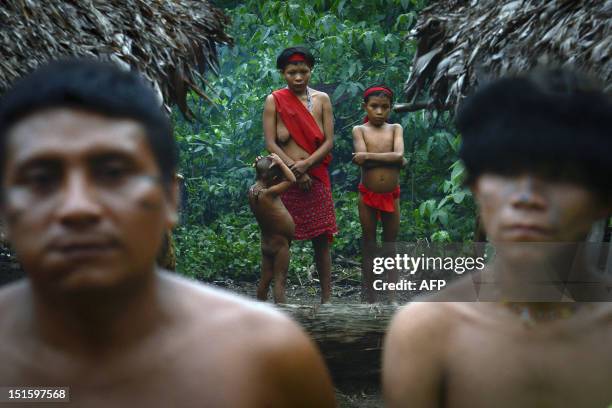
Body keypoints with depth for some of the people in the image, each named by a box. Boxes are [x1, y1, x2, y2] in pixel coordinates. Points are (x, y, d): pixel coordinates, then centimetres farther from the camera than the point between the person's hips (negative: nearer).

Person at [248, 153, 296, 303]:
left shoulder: (252, 190, -1)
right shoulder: (266, 194, -25)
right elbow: (291, 180, -22)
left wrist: (260, 166, 2)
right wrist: (279, 162, -14)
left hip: (267, 242, 8)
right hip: (280, 243, -8)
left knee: (265, 280, 14)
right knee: (280, 281, -6)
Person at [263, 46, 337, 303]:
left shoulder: (321, 99, 5)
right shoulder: (274, 101, 0)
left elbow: (329, 142, 0)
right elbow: (270, 144, -6)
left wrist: (306, 164, -15)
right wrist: (295, 171, -14)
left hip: (316, 178, 2)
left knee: (321, 240, 2)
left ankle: (326, 299, 7)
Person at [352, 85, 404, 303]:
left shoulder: (395, 128, 3)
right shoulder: (359, 130, -2)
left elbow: (398, 155, -16)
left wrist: (369, 156, -17)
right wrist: (390, 158, -16)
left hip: (391, 196, 2)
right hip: (368, 195, -1)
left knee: (391, 247, 8)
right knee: (369, 247, 6)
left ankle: (393, 298, 12)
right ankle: (371, 300, 12)